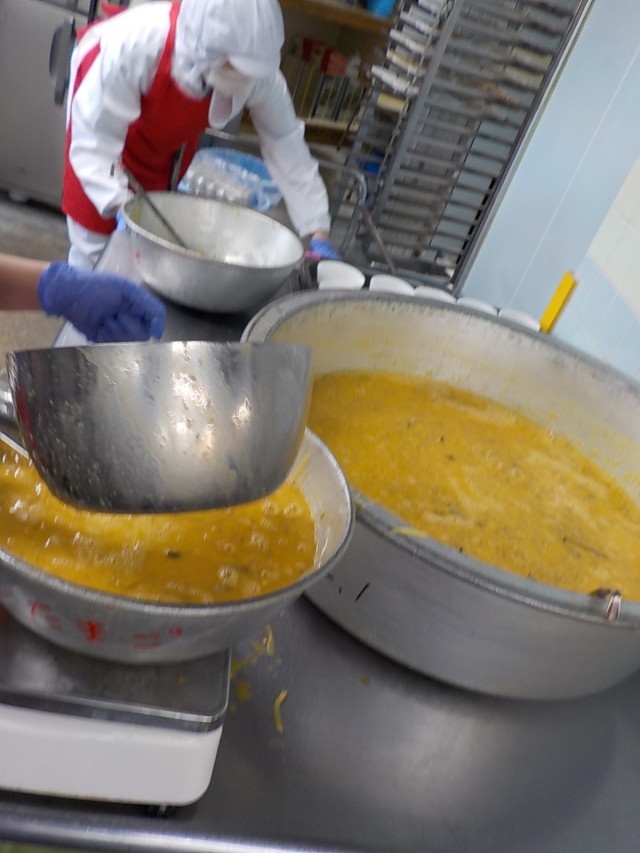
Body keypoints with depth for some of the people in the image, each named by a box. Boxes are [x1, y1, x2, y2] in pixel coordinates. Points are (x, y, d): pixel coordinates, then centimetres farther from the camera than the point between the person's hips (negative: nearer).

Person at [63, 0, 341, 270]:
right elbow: (93, 140, -37)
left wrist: (318, 234, -27)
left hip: (171, 130, 3)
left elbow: (286, 145, -24)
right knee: (96, 242, -4)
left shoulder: (258, 74, -33)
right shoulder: (135, 45, -42)